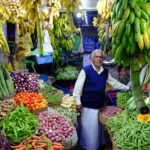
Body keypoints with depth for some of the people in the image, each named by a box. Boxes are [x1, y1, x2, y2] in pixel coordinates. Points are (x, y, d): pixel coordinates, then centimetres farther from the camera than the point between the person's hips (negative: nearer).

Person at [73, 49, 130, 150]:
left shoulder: (105, 72, 8)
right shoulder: (86, 70, -9)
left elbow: (114, 83, 19)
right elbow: (78, 87, -9)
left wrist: (128, 88, 19)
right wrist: (78, 102, -11)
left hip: (100, 106, 6)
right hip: (88, 107, -5)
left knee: (97, 128, 16)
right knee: (88, 128, 1)